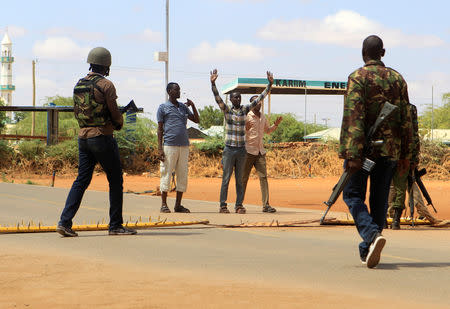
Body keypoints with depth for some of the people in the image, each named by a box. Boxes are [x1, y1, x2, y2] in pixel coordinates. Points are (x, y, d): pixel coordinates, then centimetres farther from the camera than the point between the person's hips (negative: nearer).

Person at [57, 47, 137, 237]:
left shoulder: (79, 85, 10)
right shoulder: (106, 85, -11)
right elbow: (115, 114, -9)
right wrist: (119, 123, 14)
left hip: (83, 136, 7)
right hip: (102, 136, -7)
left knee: (82, 180, 7)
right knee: (116, 181, 4)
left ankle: (65, 222, -3)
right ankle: (115, 225, 5)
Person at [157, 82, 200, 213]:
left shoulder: (183, 107, 18)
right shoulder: (163, 107, 3)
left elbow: (196, 120, 18)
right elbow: (160, 128, 0)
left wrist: (193, 106, 4)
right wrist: (160, 148, -8)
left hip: (184, 146, 5)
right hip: (169, 145, -5)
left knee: (183, 175, 4)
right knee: (166, 174, -4)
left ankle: (178, 205, 11)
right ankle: (164, 204, 2)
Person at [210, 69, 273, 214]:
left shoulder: (244, 109, 8)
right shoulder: (227, 110, -1)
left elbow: (259, 99, 8)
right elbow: (217, 98, -15)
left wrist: (270, 84, 2)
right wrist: (213, 83, -29)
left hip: (241, 149, 3)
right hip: (229, 149, -3)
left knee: (239, 179, 6)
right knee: (226, 178, -3)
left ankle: (239, 205, 10)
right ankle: (223, 205, -1)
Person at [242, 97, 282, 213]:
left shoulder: (263, 117, 14)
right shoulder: (246, 116, -6)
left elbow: (267, 131, 29)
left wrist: (275, 125, 12)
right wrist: (246, 129, -27)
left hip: (260, 151, 5)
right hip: (248, 151, -5)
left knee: (263, 177, -3)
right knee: (244, 178, 0)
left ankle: (266, 205, -5)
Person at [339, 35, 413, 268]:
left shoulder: (358, 77, -7)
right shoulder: (397, 79, 9)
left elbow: (354, 117, -16)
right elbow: (406, 119, 8)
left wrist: (353, 154, -19)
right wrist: (405, 155, 13)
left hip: (363, 148, -4)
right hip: (389, 149, 4)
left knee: (353, 195, 3)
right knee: (379, 199, 12)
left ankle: (372, 234, -21)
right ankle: (367, 250, 14)